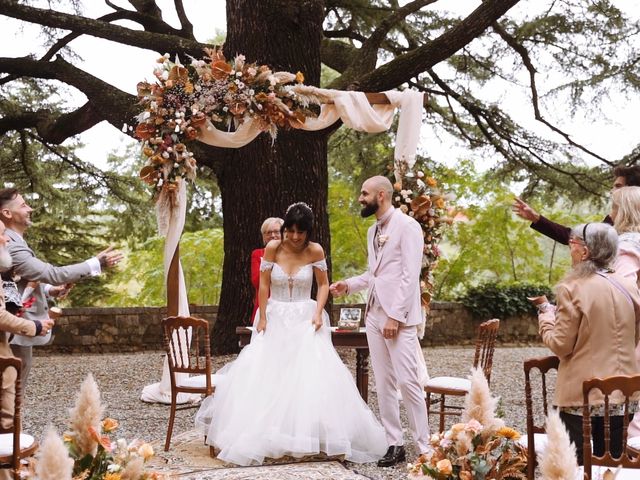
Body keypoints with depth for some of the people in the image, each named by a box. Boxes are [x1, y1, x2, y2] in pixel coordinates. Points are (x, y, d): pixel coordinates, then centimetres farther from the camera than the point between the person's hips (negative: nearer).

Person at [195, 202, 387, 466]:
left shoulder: (315, 251, -7)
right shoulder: (273, 248, -7)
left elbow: (323, 284, 3)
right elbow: (264, 285, -2)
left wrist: (318, 313, -10)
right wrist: (262, 318, -5)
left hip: (305, 319, -1)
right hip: (275, 318, 1)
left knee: (313, 376, -11)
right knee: (265, 377, -2)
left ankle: (310, 437, -1)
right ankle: (262, 438, 9)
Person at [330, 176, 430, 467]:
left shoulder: (406, 226, -8)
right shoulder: (373, 231, 16)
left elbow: (410, 276, -14)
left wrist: (395, 317, -18)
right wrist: (348, 285, 7)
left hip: (398, 317, -8)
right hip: (374, 315, 8)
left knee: (407, 382, -9)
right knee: (383, 384, 7)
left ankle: (424, 448, -2)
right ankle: (395, 444, 13)